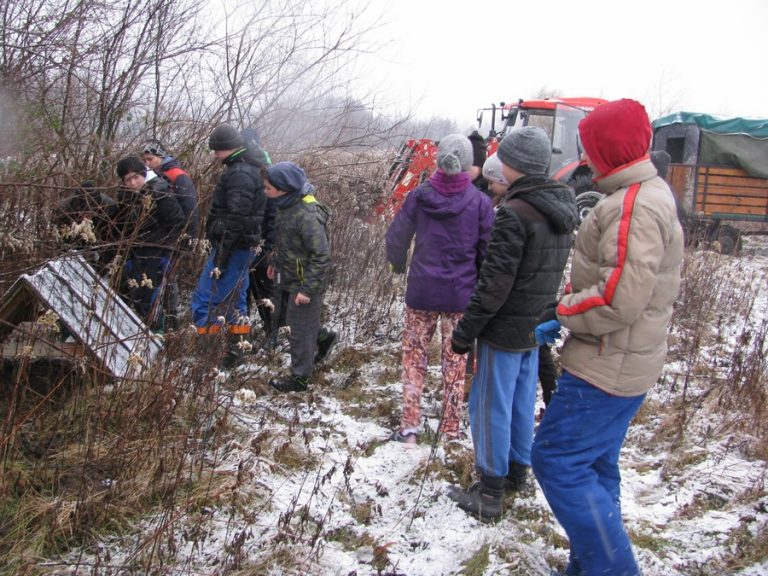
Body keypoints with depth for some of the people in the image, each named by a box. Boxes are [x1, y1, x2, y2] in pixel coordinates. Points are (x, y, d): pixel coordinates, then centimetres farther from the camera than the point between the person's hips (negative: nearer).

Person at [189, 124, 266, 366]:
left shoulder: (239, 174, -18)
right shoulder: (250, 169, 16)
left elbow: (236, 219, -25)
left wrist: (222, 255, -23)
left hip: (233, 247, -10)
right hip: (246, 247, 10)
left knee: (204, 301, -7)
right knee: (235, 301, 17)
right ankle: (235, 350, 25)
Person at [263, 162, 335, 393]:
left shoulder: (307, 216, -29)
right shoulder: (287, 207, 0)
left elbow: (321, 256, -27)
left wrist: (307, 289, -26)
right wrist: (275, 262, 22)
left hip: (304, 283, -9)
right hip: (289, 279, 9)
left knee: (300, 331, 4)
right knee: (291, 318, 25)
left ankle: (299, 379, 20)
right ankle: (324, 337, 47)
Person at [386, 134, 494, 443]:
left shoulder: (419, 196, -6)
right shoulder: (480, 202, -8)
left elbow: (396, 237, 2)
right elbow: (488, 251, -3)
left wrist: (399, 265, 23)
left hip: (421, 292, 0)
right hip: (461, 295, 0)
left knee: (414, 357, 13)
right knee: (455, 363, 12)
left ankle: (409, 427, 9)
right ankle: (450, 429, 21)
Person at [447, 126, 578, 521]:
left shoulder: (515, 212, -21)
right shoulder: (564, 208, 6)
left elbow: (495, 282, -22)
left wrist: (466, 330, -15)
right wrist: (543, 314, 19)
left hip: (507, 327, -8)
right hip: (538, 325, 8)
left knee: (491, 405, 2)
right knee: (522, 400, 20)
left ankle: (489, 493, 10)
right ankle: (517, 471, 34)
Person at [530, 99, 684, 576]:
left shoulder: (633, 206, -21)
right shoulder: (653, 195, 14)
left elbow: (620, 298, -30)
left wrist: (566, 312, -12)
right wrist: (570, 318, 10)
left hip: (607, 369, -10)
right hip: (627, 364, 10)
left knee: (557, 460, -4)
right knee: (594, 466, 18)